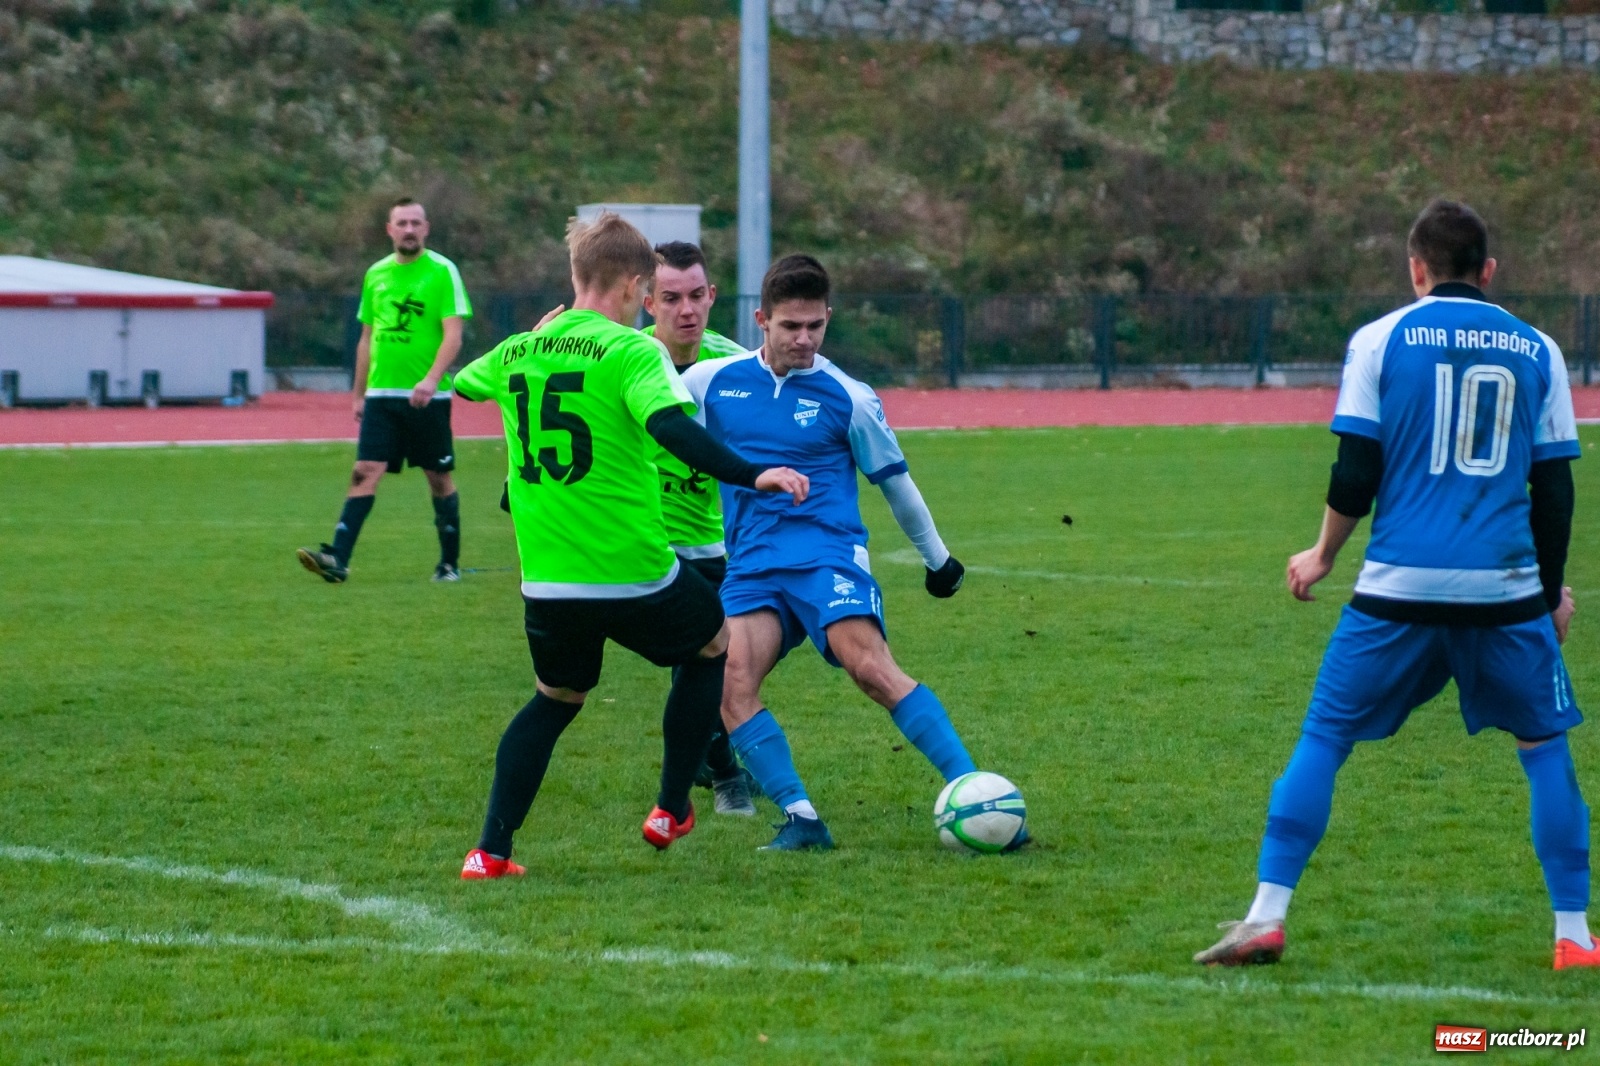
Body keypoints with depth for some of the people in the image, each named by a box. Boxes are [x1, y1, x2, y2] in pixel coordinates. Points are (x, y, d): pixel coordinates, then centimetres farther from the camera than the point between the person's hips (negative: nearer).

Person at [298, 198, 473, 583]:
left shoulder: (442, 271, -4)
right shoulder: (376, 274, 11)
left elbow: (453, 335, -12)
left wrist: (432, 378, -26)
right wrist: (359, 394, 17)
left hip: (428, 396, -3)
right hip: (381, 394, 3)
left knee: (438, 477, 6)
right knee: (366, 472, -8)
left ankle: (449, 563, 18)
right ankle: (338, 559, -16)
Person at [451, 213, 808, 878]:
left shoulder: (517, 352, 7)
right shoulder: (631, 351, -11)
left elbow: (463, 383, 30)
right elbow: (670, 427, -29)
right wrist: (752, 476, -34)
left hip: (547, 583, 5)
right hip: (634, 572, -5)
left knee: (556, 699, 24)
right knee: (712, 647, 24)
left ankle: (490, 850, 10)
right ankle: (671, 812, 23)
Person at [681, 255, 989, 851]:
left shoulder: (848, 397, 2)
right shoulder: (711, 382, 6)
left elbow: (894, 480, 15)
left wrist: (937, 557, 24)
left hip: (828, 555, -3)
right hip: (752, 566, 3)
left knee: (871, 668, -25)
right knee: (733, 687, -20)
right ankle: (800, 820, -15)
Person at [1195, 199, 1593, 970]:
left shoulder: (1382, 340, 3)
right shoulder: (1536, 349, 8)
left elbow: (1356, 473, -2)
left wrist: (1323, 553, 15)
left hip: (1398, 588, -1)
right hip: (1506, 589, 1)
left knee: (1324, 737, 9)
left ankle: (1266, 917, 2)